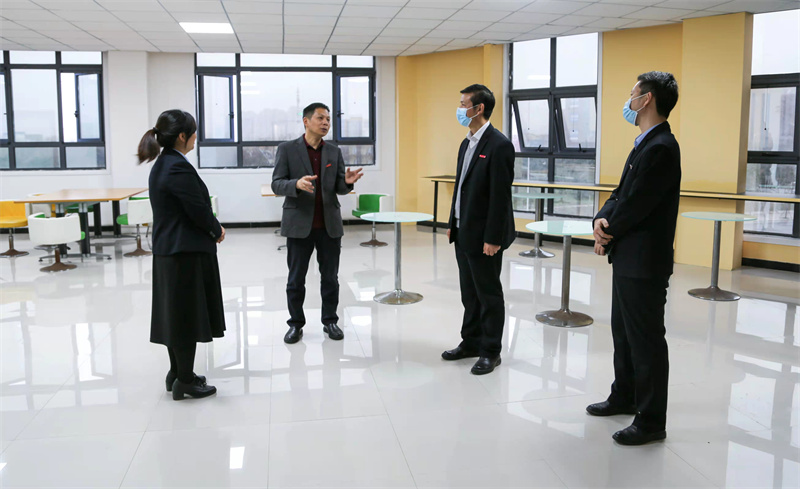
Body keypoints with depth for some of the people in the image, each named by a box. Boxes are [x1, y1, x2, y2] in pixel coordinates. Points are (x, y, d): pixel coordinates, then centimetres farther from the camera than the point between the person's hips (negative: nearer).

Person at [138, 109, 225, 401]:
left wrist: (212, 228, 4)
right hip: (187, 251, -10)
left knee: (174, 312, 16)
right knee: (187, 314, 0)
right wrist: (217, 231, -1)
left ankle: (177, 372, 28)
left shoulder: (162, 164, 11)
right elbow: (199, 210, -20)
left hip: (168, 249, 10)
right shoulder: (179, 168, -20)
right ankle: (185, 381, 11)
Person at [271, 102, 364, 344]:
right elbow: (277, 184, -5)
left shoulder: (334, 152, 9)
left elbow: (339, 188, 8)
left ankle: (330, 320, 22)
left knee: (330, 277, 9)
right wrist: (297, 184, -26)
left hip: (329, 225, 3)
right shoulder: (287, 149, -1)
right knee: (296, 279, 6)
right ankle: (296, 323, 19)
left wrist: (347, 182, -16)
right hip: (299, 224, -2)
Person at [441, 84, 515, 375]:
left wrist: (493, 238, -20)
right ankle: (471, 342, 29)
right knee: (469, 293, 17)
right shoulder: (467, 144, 12)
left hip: (484, 236, -9)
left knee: (489, 294, 4)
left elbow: (501, 196, -19)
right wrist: (453, 224, 15)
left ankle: (491, 351, 16)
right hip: (464, 233, 9)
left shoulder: (499, 145, -16)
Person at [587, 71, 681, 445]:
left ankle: (651, 421, 13)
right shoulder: (645, 144, 13)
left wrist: (609, 231, -6)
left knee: (646, 340, 0)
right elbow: (622, 194, 13)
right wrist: (602, 219, -6)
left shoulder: (661, 148, -20)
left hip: (645, 262, -10)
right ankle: (624, 397, 37)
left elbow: (637, 204, -21)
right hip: (628, 259, 10)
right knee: (623, 331, 21)